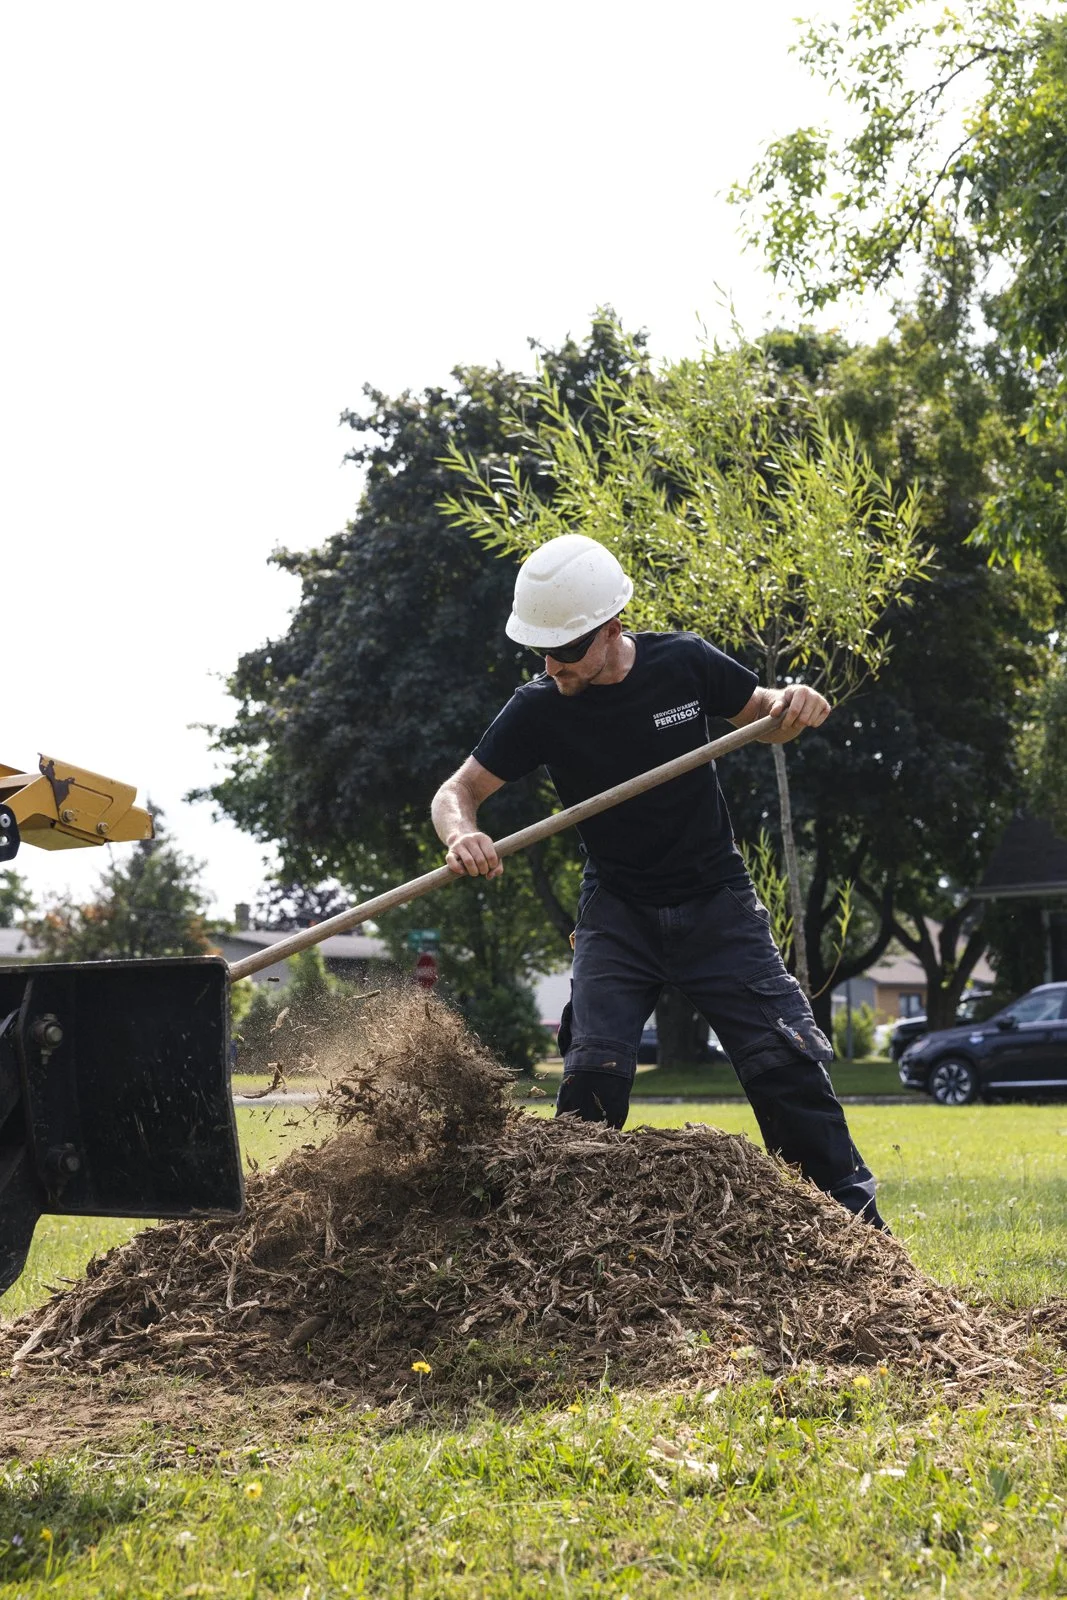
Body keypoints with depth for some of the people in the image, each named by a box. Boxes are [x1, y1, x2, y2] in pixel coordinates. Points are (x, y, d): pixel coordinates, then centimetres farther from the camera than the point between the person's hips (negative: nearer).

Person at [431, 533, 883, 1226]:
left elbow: (759, 710, 8)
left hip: (718, 907, 0)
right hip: (618, 914, 0)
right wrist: (462, 836, -32)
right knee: (595, 1071, -17)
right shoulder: (540, 708, -12)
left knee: (787, 1061, -7)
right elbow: (458, 790, -8)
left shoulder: (682, 662, -11)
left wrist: (793, 704, -17)